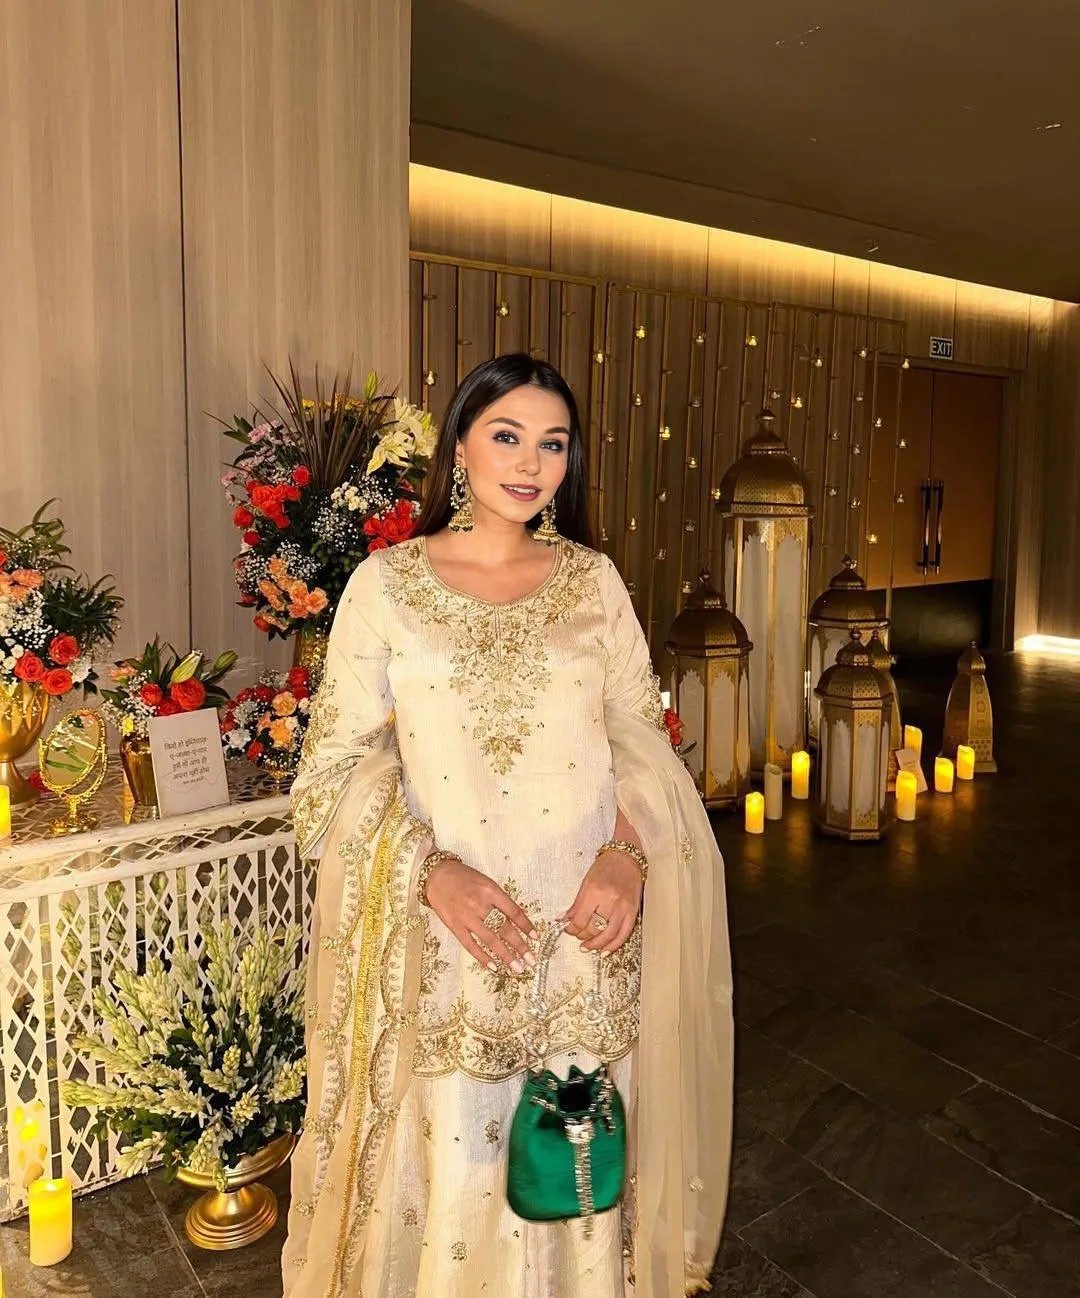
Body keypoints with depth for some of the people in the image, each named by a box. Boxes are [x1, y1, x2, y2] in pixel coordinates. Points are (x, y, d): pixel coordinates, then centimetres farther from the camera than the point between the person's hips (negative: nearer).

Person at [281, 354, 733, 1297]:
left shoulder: (593, 579, 6)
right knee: (451, 1158, 7)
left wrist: (626, 849, -13)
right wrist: (432, 869, -18)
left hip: (586, 923, 2)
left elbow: (642, 734, 5)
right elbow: (342, 760, -3)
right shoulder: (386, 583, -2)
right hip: (445, 934, -2)